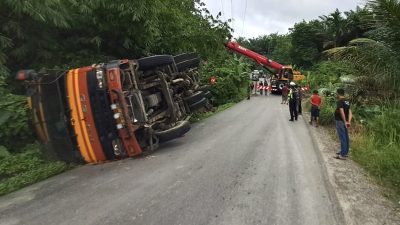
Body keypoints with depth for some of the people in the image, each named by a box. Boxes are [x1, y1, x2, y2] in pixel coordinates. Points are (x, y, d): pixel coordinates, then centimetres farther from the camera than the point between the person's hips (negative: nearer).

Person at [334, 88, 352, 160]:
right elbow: (350, 112, 6)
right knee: (346, 137, 16)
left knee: (342, 138, -7)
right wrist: (349, 121, -4)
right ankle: (345, 152, 28)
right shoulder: (347, 101, 13)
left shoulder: (339, 101, -15)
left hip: (340, 121, -9)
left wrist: (345, 122, -19)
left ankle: (342, 155, -5)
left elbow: (342, 112, -24)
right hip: (345, 122, 9)